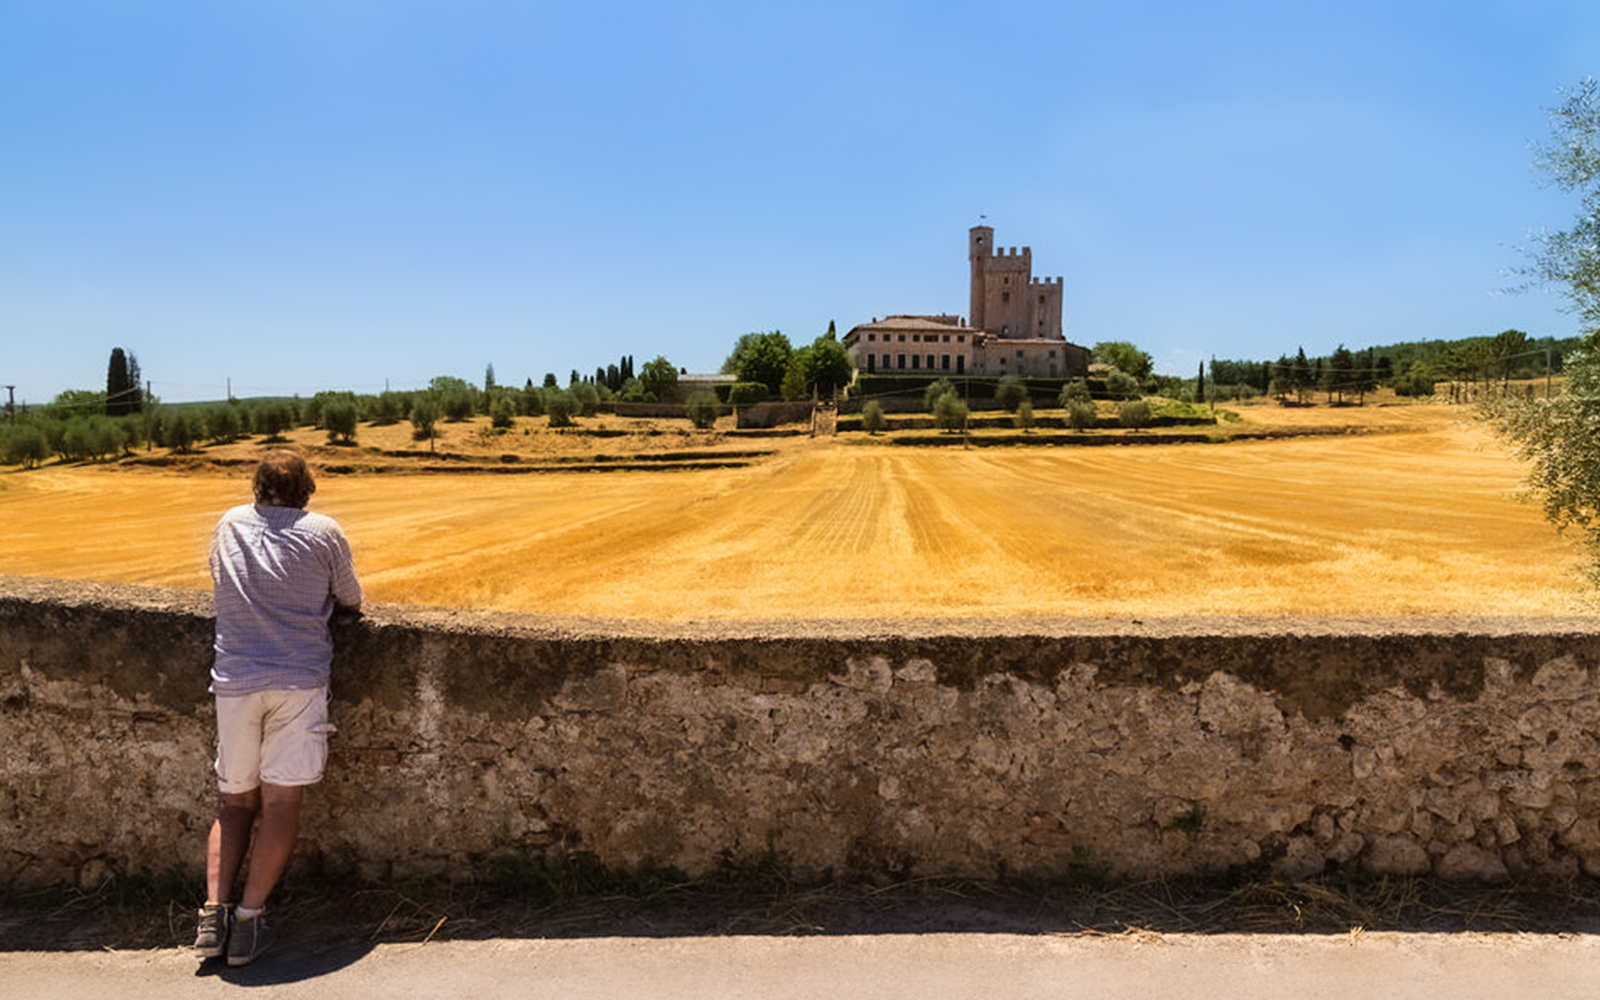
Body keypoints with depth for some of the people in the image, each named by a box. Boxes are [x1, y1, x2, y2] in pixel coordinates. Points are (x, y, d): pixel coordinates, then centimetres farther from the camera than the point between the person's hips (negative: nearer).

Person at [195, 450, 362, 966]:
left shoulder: (230, 525, 14)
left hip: (234, 679, 3)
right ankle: (248, 920, -2)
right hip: (298, 679, -3)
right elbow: (350, 603, 12)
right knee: (281, 801, 1)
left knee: (235, 802, 15)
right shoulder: (323, 531, 4)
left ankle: (214, 910, 3)